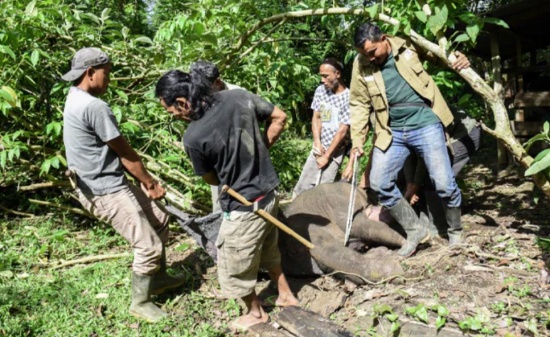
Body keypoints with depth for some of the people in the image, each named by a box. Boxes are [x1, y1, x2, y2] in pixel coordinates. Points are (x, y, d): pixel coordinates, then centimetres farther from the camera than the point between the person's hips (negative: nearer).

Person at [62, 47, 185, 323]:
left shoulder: (76, 99, 11)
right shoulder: (94, 106, -23)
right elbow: (124, 152, -15)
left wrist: (144, 181, 11)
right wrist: (150, 182, 0)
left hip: (108, 183, 11)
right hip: (106, 191, -11)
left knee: (159, 220, 20)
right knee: (148, 246, -4)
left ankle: (159, 278, 36)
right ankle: (140, 303, 17)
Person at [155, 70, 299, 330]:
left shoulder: (193, 137, -24)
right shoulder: (239, 96, -9)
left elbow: (211, 179, -6)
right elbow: (279, 118, 4)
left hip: (243, 208, -7)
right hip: (269, 194, 7)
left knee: (235, 269, 18)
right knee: (268, 251, 31)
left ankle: (256, 313, 41)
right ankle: (286, 296, 49)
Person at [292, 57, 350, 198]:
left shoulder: (348, 98, -15)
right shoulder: (320, 91, 3)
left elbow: (342, 131, -15)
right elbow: (316, 118, 5)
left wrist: (327, 156, -13)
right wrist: (317, 143, -9)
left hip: (334, 151, -6)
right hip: (318, 148, 6)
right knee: (301, 188, 6)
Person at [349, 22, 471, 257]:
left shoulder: (408, 45, -3)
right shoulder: (360, 65, 0)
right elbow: (359, 105, 3)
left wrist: (458, 58, -7)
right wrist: (357, 139, -6)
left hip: (425, 125, -3)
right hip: (392, 132, 3)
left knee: (443, 183, -4)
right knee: (379, 182, -3)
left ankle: (455, 232, 24)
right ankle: (415, 231, 16)